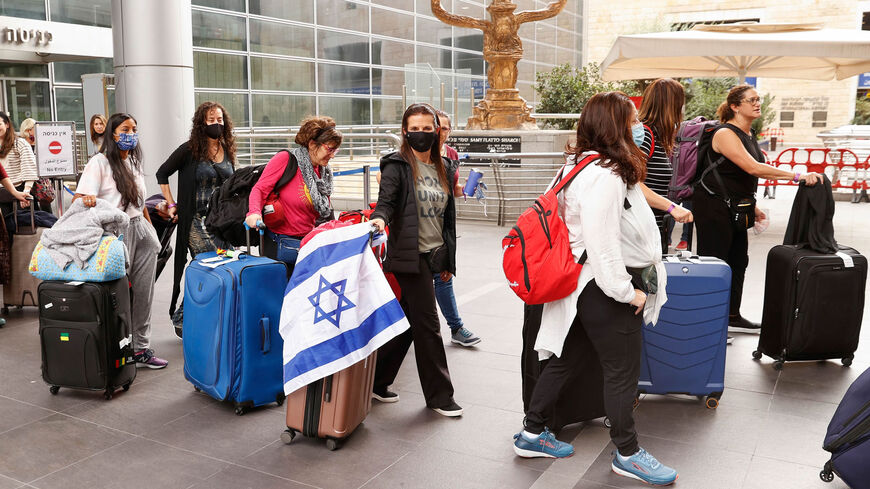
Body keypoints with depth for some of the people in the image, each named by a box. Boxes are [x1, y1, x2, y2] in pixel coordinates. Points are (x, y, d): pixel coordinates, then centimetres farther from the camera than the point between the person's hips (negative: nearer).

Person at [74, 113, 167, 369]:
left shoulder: (134, 163, 17)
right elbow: (79, 199, -13)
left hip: (140, 230, 7)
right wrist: (87, 199, -35)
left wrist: (151, 230, 20)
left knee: (143, 292, 6)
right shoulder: (99, 162, -4)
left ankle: (141, 348, 14)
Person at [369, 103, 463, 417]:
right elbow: (386, 201, -17)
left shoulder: (444, 169, 14)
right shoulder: (397, 166, -5)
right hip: (410, 255, -7)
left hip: (434, 256, 7)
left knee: (407, 321, 12)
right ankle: (439, 395, 11)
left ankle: (377, 382, 25)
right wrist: (380, 218, -40)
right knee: (427, 324, -2)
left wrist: (449, 261, 17)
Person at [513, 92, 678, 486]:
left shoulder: (579, 165, 9)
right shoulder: (605, 176, -23)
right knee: (623, 370, 5)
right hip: (606, 290, -10)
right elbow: (602, 243, -26)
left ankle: (533, 433, 30)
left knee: (565, 360, 18)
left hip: (586, 286, 10)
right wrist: (627, 291, -19)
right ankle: (627, 454, 21)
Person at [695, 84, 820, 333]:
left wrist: (752, 206, 19)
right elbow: (752, 168, -29)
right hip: (714, 207, -9)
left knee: (738, 261, 14)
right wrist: (796, 176, -30)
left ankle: (732, 316, 26)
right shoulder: (725, 134, -18)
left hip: (736, 208, 10)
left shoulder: (749, 134, 12)